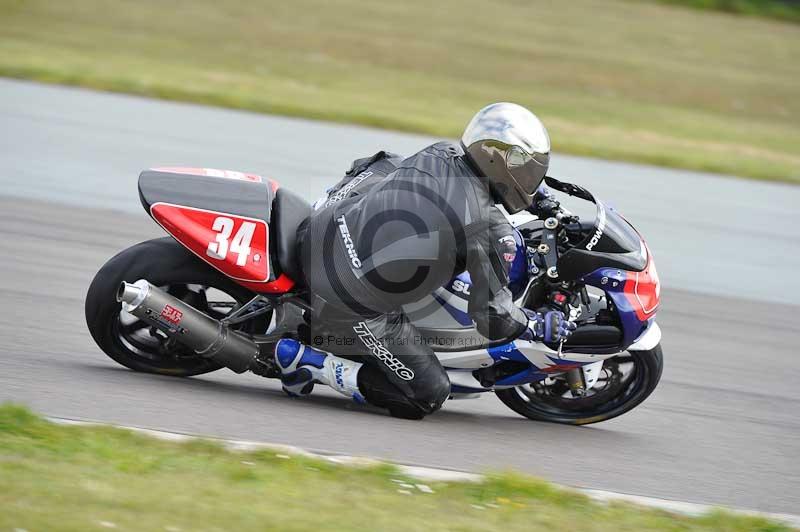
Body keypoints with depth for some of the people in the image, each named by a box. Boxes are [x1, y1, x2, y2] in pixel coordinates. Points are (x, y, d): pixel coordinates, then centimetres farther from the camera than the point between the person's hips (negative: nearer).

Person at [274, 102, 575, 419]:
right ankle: (308, 362, -3)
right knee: (428, 396, 7)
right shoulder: (492, 231, -14)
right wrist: (542, 327, 10)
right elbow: (493, 316, -9)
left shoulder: (439, 155, 4)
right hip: (353, 306, -7)